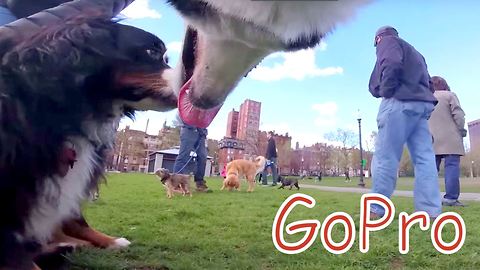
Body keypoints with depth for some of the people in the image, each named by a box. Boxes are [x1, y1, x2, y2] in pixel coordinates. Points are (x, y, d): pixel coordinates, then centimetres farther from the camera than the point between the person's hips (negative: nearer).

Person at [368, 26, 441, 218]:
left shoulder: (387, 41, 10)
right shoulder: (414, 52, 35)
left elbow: (391, 64, -12)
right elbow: (427, 82, 28)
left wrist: (385, 92, -7)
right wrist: (425, 99, 19)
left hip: (400, 102, -8)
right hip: (422, 103, 8)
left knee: (385, 156, -11)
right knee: (424, 157, -1)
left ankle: (376, 210, -11)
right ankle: (431, 211, -6)